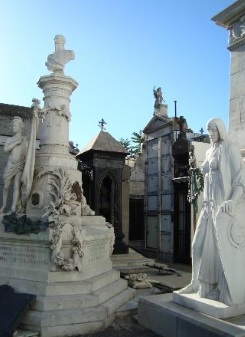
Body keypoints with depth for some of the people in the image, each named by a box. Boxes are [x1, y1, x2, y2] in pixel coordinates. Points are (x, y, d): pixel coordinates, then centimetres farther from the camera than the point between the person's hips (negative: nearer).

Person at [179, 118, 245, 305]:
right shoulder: (210, 153, 17)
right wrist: (207, 203, 17)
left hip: (226, 207, -7)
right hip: (210, 206, 8)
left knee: (225, 248, -5)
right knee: (202, 245, 8)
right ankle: (203, 284, 20)